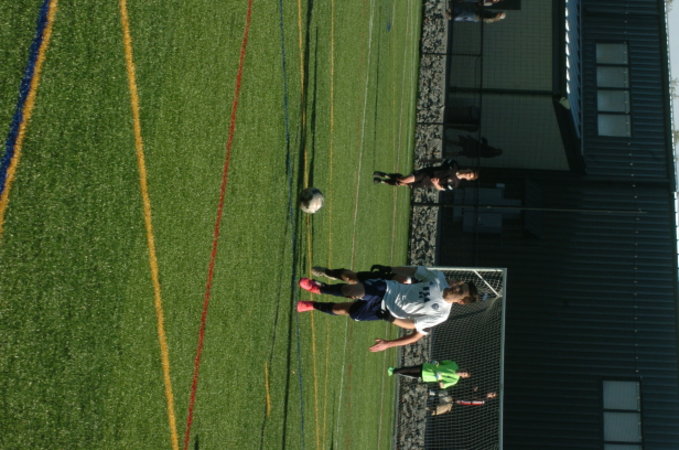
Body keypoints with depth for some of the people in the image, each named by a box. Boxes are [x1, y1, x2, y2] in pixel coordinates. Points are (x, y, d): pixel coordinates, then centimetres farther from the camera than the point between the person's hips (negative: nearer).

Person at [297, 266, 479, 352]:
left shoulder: (440, 314, -17)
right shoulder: (439, 278, -10)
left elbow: (417, 334, -12)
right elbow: (414, 271, 2)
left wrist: (388, 344, -16)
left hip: (383, 310, -1)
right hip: (386, 288, 1)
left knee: (343, 310, -6)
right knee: (351, 291, -21)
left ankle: (313, 305, 23)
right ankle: (319, 287, 10)